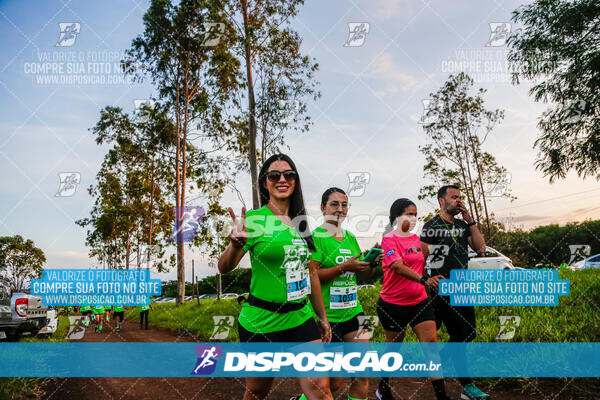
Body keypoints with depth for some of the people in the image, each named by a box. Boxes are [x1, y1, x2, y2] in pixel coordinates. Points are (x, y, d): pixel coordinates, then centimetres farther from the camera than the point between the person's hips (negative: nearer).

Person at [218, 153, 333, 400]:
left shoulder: (301, 222, 7)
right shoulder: (255, 219, -9)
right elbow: (224, 268, -15)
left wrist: (322, 317, 18)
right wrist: (236, 244, -36)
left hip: (300, 317, 4)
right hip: (261, 321, -4)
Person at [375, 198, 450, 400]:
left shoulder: (416, 238, 9)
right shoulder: (389, 239, -13)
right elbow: (398, 267, -29)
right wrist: (424, 280, -40)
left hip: (419, 300, 6)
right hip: (393, 304, -5)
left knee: (431, 342, -4)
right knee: (394, 347, 9)